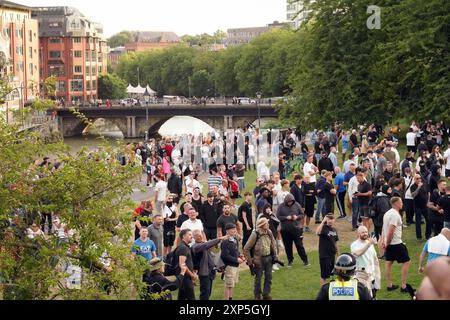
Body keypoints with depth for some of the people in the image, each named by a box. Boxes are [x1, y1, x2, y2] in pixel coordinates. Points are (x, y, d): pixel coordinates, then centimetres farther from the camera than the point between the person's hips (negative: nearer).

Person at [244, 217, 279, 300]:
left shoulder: (269, 233, -2)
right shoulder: (255, 234, -19)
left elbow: (273, 245, 14)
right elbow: (246, 249, -14)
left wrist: (275, 256, 10)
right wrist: (249, 261, -12)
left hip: (269, 258, 5)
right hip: (259, 259, -5)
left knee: (268, 277, 10)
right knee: (258, 278, 8)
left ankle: (266, 294, 25)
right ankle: (257, 296, 24)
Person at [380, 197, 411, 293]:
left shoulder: (387, 213, 11)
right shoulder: (395, 215, -20)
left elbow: (384, 229, 13)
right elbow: (390, 231, -25)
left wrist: (383, 241, 9)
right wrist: (387, 243, -14)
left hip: (389, 244, 9)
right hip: (396, 244, -9)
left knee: (389, 263, 12)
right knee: (406, 262, 0)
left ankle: (389, 285, 19)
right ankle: (403, 287, 0)